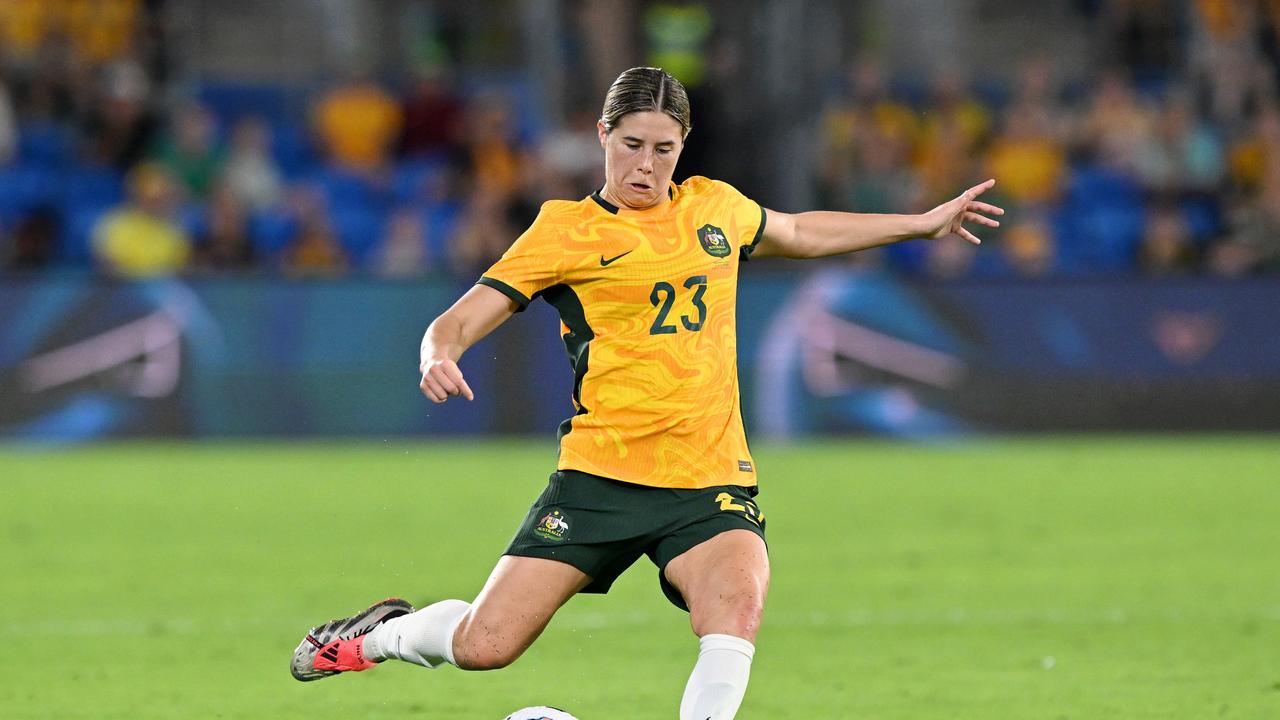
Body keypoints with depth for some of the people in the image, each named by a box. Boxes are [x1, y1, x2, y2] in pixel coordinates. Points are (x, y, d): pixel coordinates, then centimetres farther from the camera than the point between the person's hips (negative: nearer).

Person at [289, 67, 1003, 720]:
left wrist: (924, 223, 38)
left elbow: (797, 231, 35)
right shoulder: (567, 229, 1)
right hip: (600, 476, -2)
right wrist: (440, 358, -27)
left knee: (737, 608, -31)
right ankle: (382, 634, 26)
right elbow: (461, 321, -3)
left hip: (710, 483, 2)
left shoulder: (715, 207, 14)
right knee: (484, 646, -7)